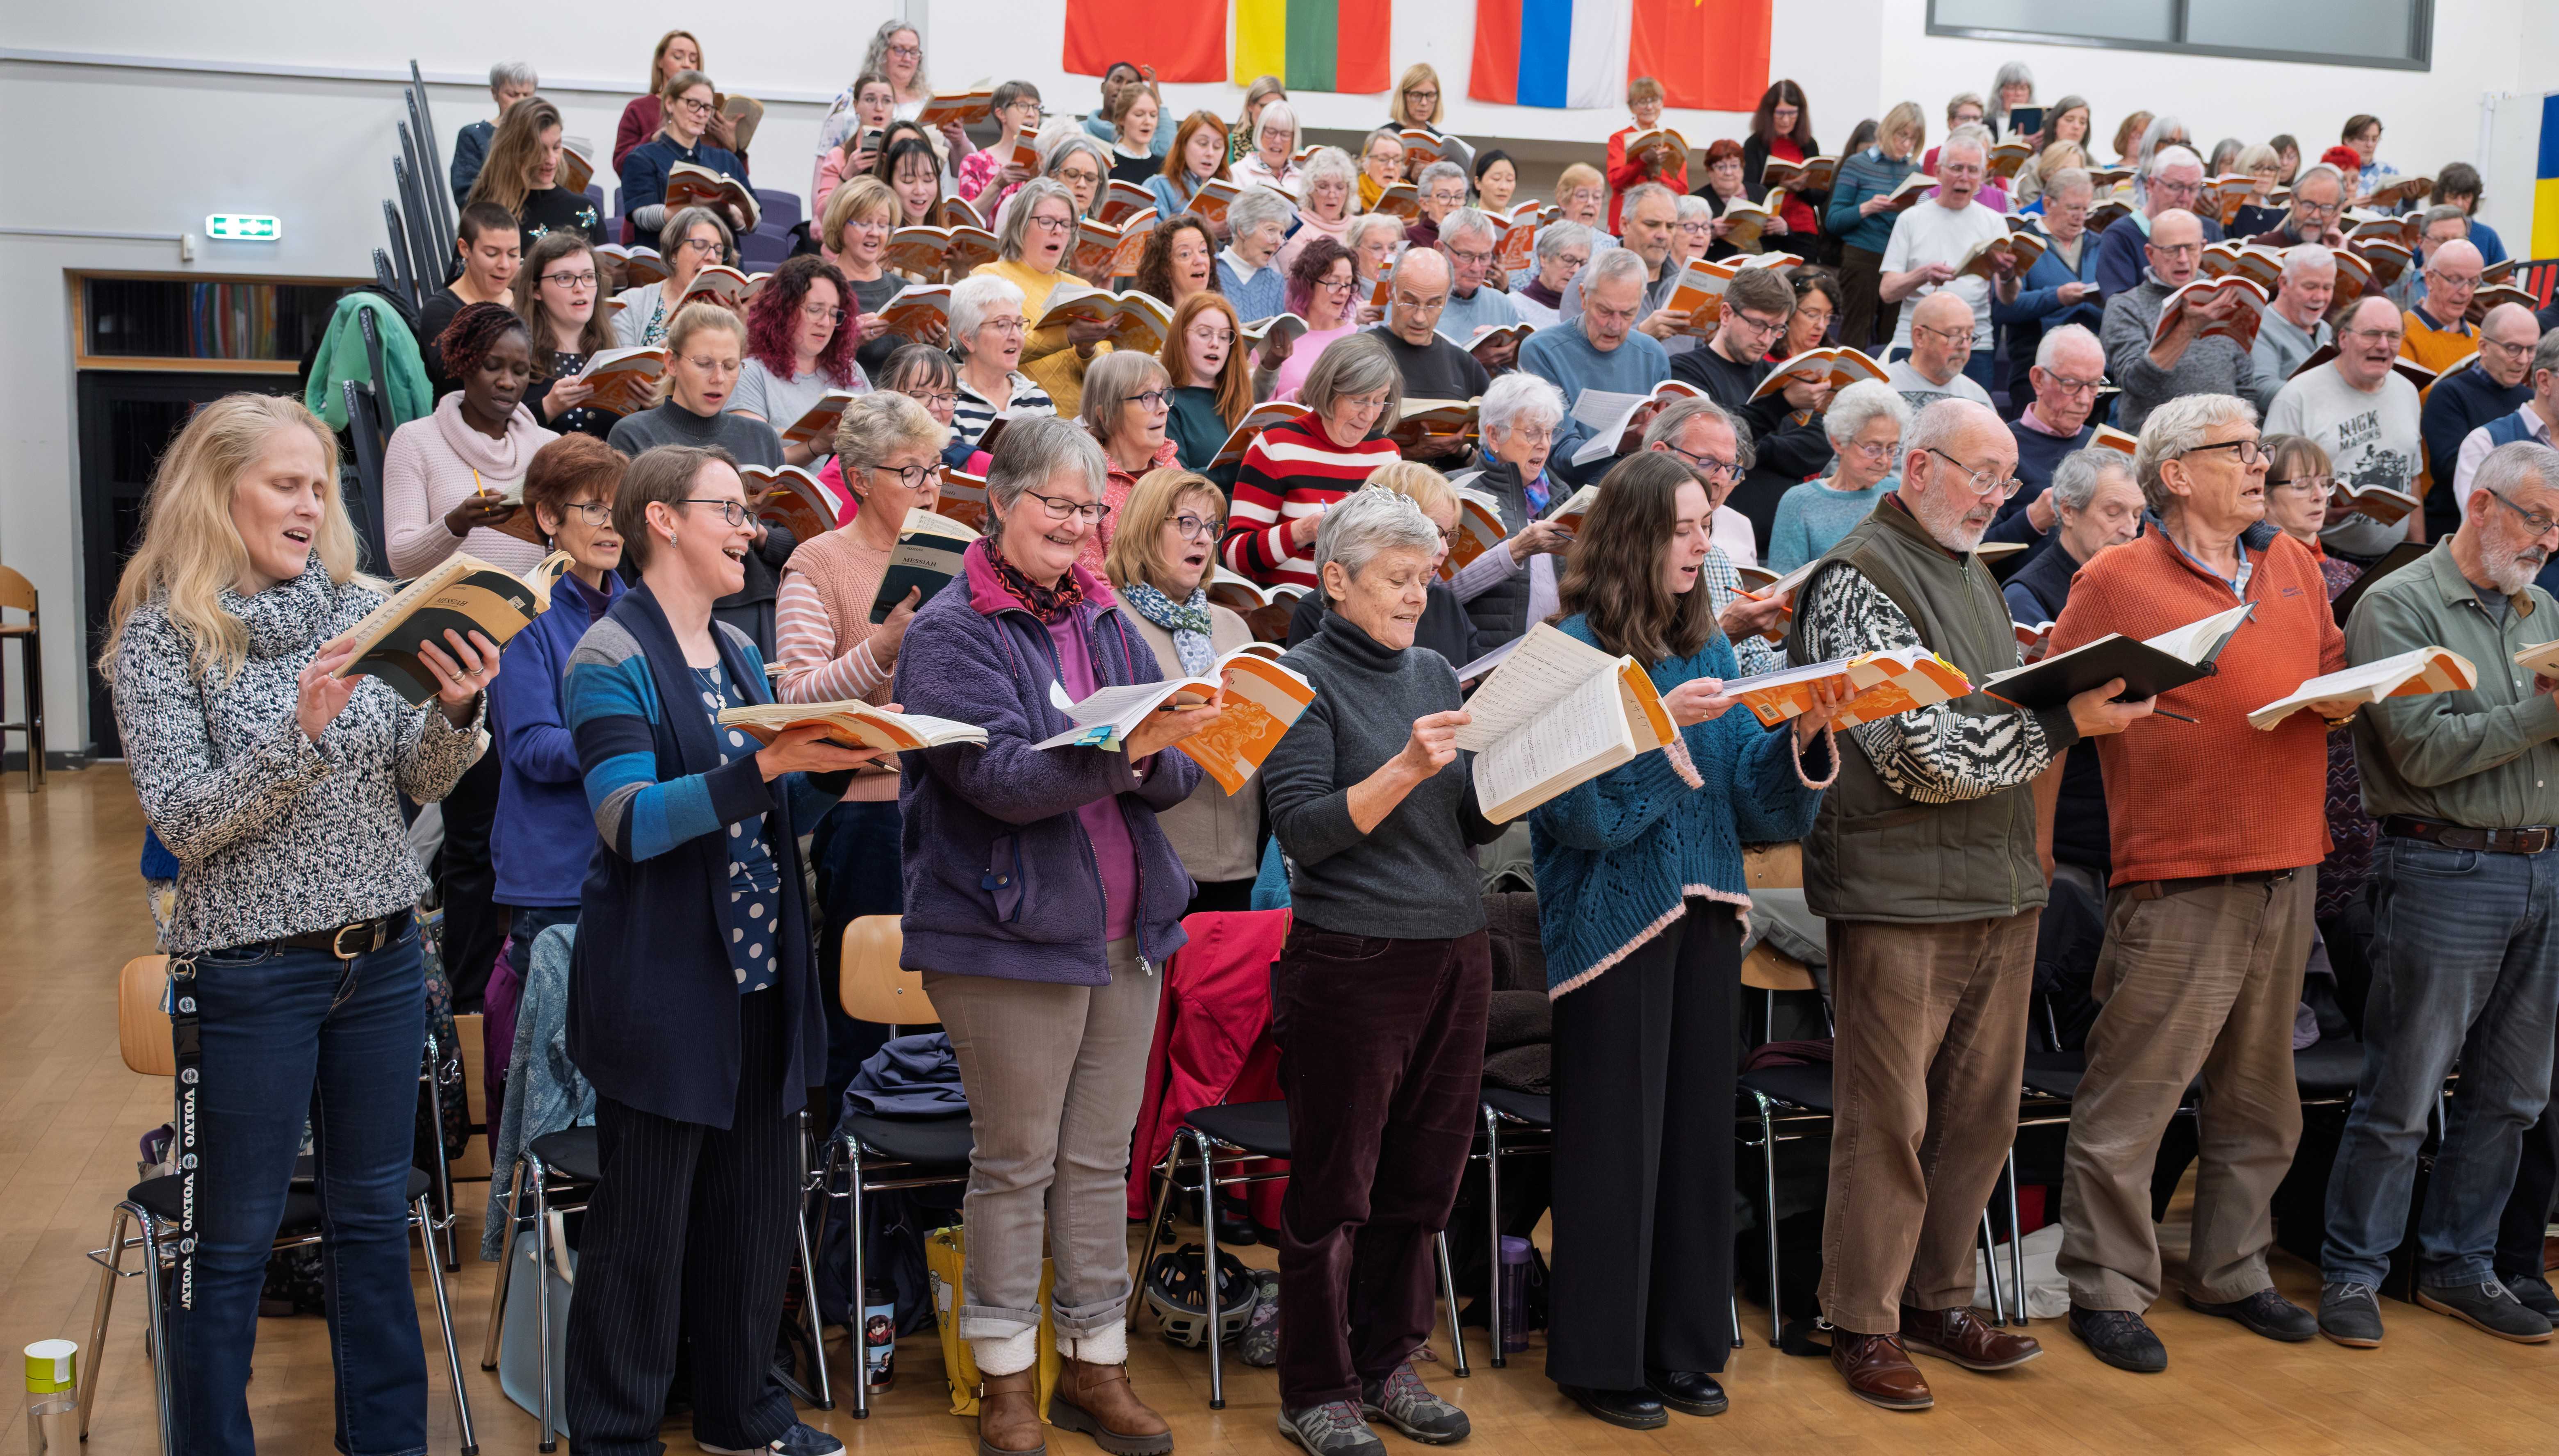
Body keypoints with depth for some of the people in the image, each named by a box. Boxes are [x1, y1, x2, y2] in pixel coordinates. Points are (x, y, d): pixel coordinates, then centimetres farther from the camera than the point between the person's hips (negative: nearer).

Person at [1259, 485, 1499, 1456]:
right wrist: (1408, 768, -22)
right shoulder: (1304, 680, -5)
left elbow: (1475, 827, 13)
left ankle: (1386, 1363, 26)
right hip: (1352, 961, -6)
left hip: (1455, 949, 6)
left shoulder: (1436, 674, 13)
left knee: (1423, 1176, 11)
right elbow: (1303, 829, -14)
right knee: (1334, 1188, 3)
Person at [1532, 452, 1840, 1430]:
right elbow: (1578, 808, -16)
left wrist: (1805, 739, -10)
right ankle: (1599, 1359, 15)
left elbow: (1752, 798, 7)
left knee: (1698, 1130, 11)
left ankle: (1682, 1347, 24)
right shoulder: (1577, 648, -8)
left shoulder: (1708, 645, 11)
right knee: (1615, 1138, 1)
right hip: (1615, 918, -6)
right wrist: (1662, 725, -24)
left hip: (1706, 911, 6)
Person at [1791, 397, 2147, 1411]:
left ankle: (1937, 1299, 27)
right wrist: (2061, 727, -19)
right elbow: (1916, 752, -18)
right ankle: (1864, 1324, 11)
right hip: (1902, 896, -8)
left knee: (1981, 1113, 13)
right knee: (1889, 1122, -1)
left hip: (2001, 887, 9)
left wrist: (2090, 700, 9)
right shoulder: (1858, 582, -10)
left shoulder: (1974, 577, 19)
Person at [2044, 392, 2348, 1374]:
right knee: (2130, 1098, -3)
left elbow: (2335, 665, 21)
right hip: (2176, 879, -7)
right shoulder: (2115, 580, -5)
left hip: (2287, 870, 7)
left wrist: (2342, 699, 0)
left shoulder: (2293, 564, 14)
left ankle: (2231, 1273, 31)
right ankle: (2107, 1291, 9)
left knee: (2258, 1095, 16)